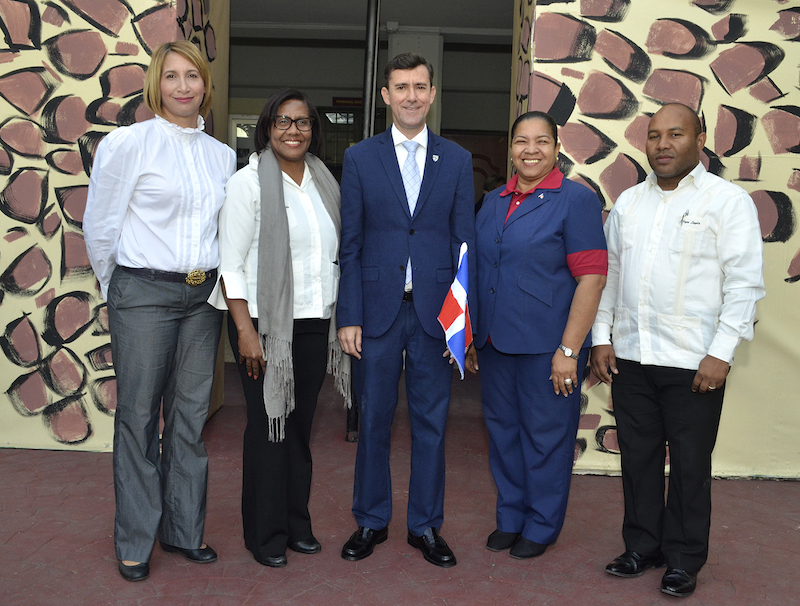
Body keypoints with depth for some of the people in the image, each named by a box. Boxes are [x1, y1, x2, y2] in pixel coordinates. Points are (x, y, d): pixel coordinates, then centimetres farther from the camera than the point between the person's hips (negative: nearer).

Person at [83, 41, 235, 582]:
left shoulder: (222, 155, 10)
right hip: (144, 294, -4)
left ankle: (184, 530, 25)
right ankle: (135, 541, 19)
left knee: (191, 416, 10)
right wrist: (117, 288, 9)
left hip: (203, 295, 5)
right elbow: (99, 225, 1)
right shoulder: (129, 143, -5)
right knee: (139, 417, 3)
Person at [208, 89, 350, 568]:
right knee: (268, 426, 2)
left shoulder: (324, 182, 11)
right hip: (266, 323, -5)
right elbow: (231, 263, -9)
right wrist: (245, 329, -15)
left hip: (314, 324, 5)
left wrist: (339, 319, 11)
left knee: (300, 425, 12)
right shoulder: (249, 182, -5)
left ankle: (297, 523, 26)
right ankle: (266, 534, 18)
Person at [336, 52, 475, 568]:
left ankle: (426, 525, 23)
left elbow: (464, 242, 5)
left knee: (431, 423, 8)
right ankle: (371, 521, 26)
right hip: (378, 309, 0)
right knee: (373, 420, 8)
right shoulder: (360, 158, 5)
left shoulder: (457, 160, 7)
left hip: (435, 311, 1)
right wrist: (349, 317, -4)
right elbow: (350, 245, 2)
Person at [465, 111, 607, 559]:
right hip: (495, 340, 6)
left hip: (547, 346, -6)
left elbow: (592, 278, -13)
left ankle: (542, 527, 24)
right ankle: (510, 517, 32)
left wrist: (569, 350, -17)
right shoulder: (494, 202, 11)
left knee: (546, 436, 6)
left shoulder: (576, 200, -8)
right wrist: (472, 337, 14)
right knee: (502, 430, 15)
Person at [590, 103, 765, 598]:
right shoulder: (628, 202, 12)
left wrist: (721, 353, -14)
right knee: (638, 457, 12)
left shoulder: (728, 200, -3)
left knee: (690, 465, 6)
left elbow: (744, 284, -8)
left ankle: (684, 560, 22)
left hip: (694, 363, -4)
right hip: (629, 357, 5)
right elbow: (608, 274, 14)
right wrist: (602, 338, 8)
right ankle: (642, 547, 28)